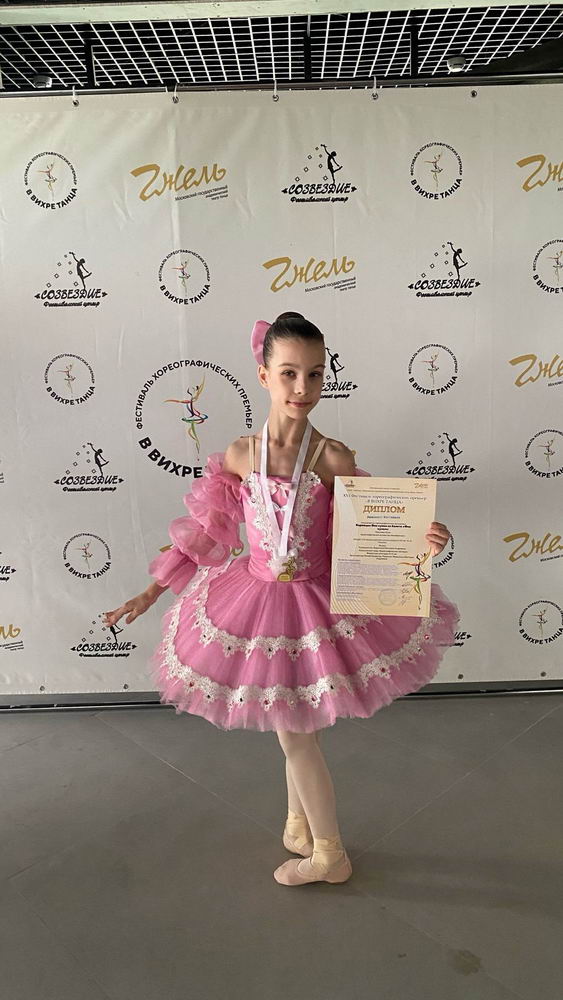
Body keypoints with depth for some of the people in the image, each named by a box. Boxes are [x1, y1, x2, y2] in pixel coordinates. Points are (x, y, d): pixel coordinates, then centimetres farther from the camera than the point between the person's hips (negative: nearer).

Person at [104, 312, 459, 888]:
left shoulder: (333, 458, -14)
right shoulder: (238, 456, -8)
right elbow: (205, 532, 2)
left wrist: (421, 541, -30)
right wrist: (151, 592, 7)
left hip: (317, 603, -2)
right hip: (257, 600, 2)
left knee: (296, 733, 10)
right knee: (295, 730, 18)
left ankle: (329, 855, 33)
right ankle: (300, 825, 45)